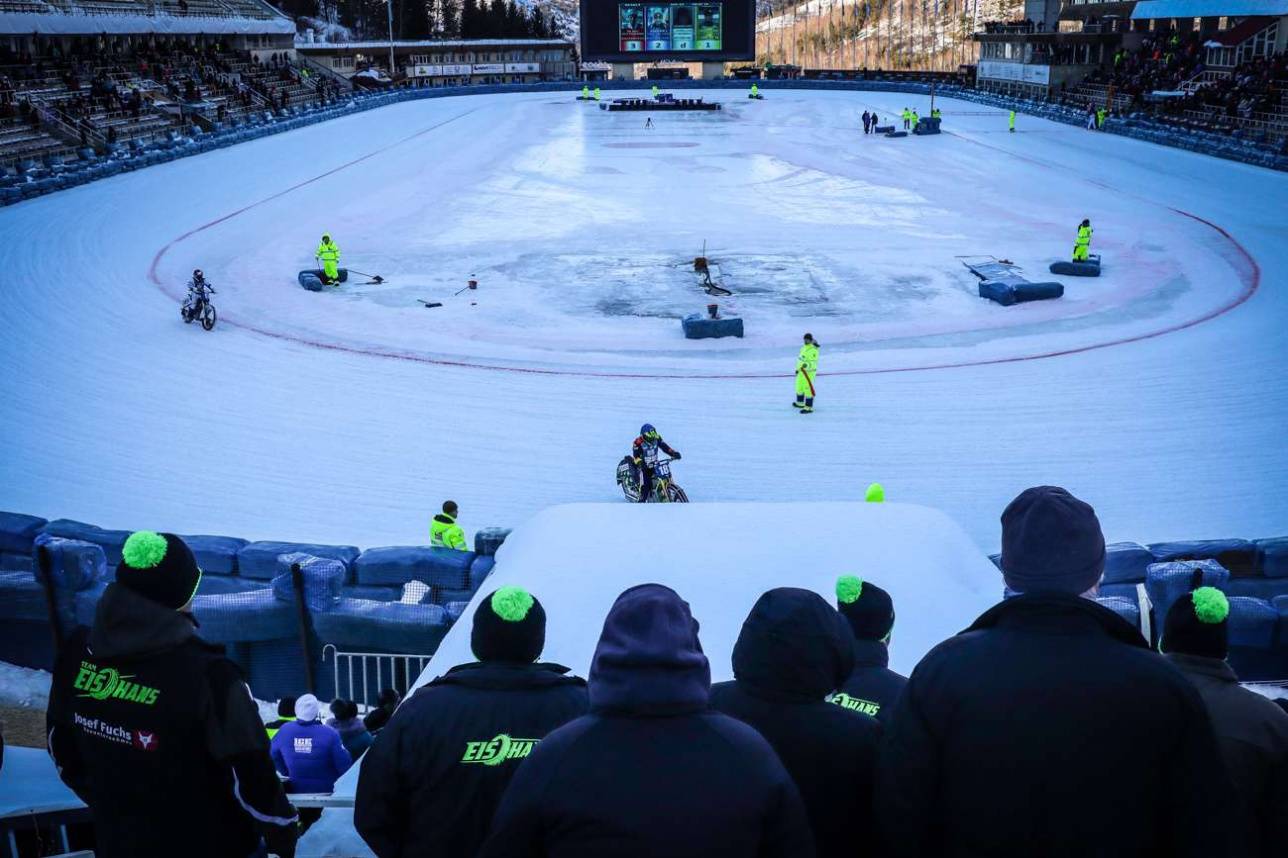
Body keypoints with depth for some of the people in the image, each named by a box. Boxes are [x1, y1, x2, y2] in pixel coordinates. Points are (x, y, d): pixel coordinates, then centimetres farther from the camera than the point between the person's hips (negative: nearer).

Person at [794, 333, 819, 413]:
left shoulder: (813, 350, -20)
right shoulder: (804, 348, 9)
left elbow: (814, 363, -22)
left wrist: (807, 365, -35)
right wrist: (798, 368, 21)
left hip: (809, 372, -10)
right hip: (802, 371, 10)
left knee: (807, 389, -8)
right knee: (799, 387, 22)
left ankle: (809, 407, -3)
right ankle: (800, 403, 39)